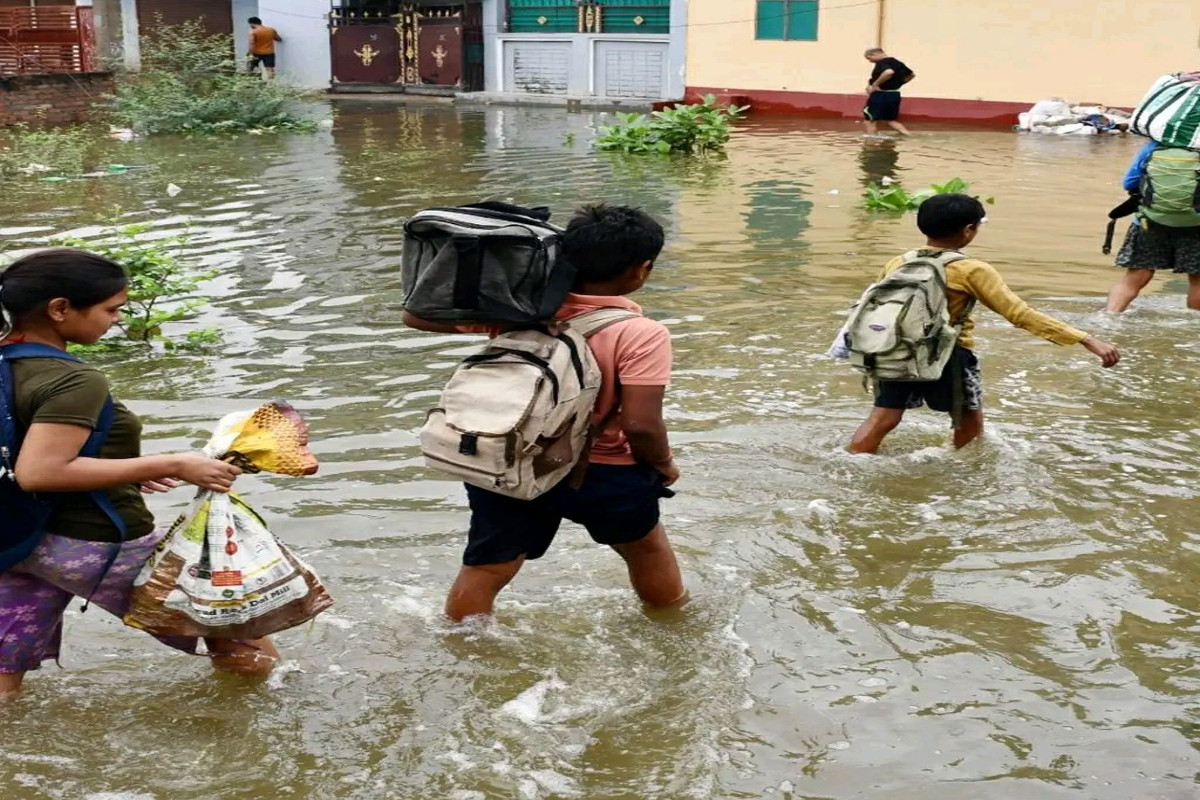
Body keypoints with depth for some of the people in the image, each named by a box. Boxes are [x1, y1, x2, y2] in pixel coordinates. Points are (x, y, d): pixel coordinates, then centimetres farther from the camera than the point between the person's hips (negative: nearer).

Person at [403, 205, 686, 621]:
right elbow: (641, 425, -28)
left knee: (484, 570, 17)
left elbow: (417, 316, 0)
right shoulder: (641, 334, -22)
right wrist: (663, 465, -7)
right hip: (602, 472, -2)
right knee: (647, 548, 27)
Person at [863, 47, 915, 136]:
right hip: (895, 95, 9)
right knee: (890, 120, 19)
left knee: (869, 119, 1)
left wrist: (875, 85, -27)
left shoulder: (882, 63, -14)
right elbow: (912, 75, 25)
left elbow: (889, 72, -37)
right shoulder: (898, 63, 14)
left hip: (880, 95, -9)